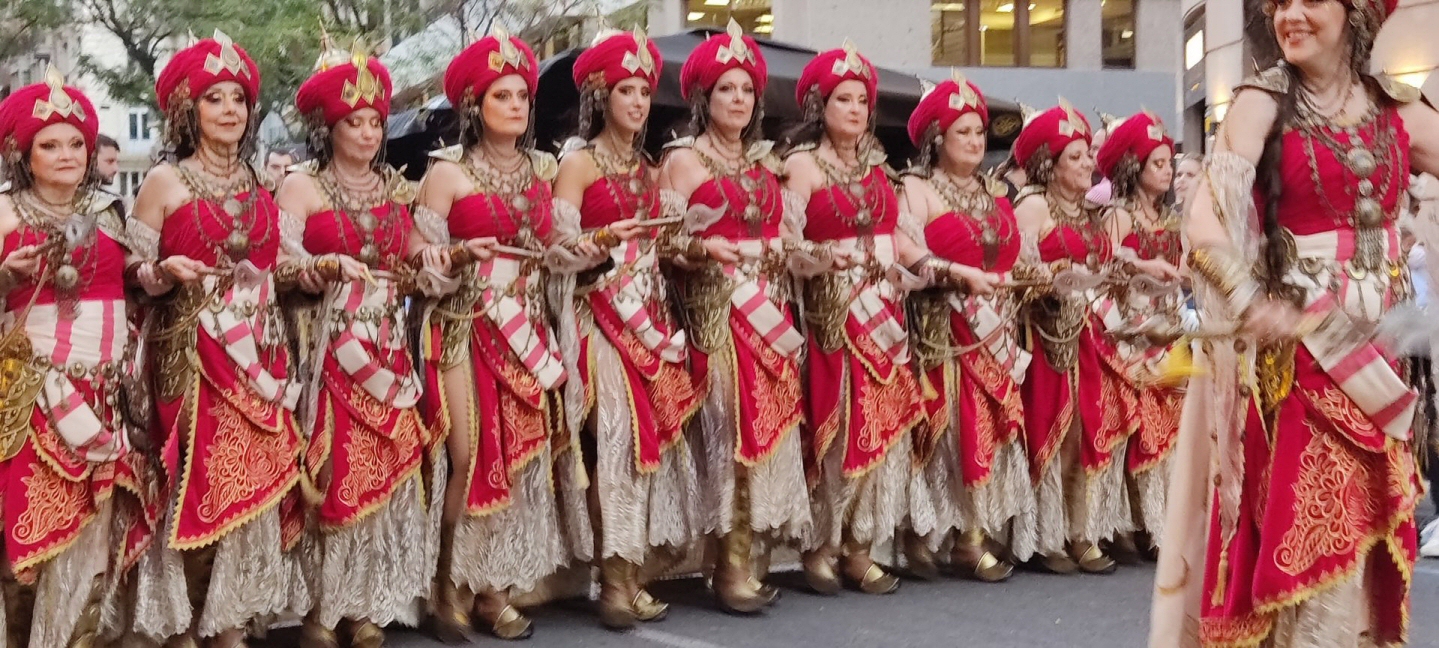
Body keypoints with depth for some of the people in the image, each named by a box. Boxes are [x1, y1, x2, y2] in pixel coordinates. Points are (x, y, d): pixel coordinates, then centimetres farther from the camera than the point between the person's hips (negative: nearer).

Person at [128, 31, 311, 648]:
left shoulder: (259, 183, 13)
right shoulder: (164, 181, -1)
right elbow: (132, 273, -3)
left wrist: (300, 266, 3)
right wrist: (168, 272, -22)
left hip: (258, 349, 5)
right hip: (193, 353, -5)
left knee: (256, 478, 2)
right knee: (198, 483, -6)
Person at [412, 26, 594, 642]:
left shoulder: (541, 169, 11)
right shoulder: (448, 171, -5)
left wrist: (577, 250, -3)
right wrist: (463, 254, -25)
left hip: (527, 328, 5)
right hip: (465, 327, -5)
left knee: (522, 452, 2)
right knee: (471, 457, -11)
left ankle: (495, 589, 11)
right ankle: (452, 586, 4)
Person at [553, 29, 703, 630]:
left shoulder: (646, 167, 18)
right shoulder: (579, 161, -3)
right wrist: (606, 237, -26)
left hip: (651, 315, 7)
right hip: (603, 315, -7)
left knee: (654, 430, 1)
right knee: (618, 436, -13)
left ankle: (634, 569, 6)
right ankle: (616, 579, -8)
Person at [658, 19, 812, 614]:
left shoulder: (764, 162, 18)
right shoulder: (683, 159, 0)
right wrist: (704, 247, -24)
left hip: (769, 305, 6)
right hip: (714, 307, -6)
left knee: (770, 422, 1)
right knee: (729, 426, -10)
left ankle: (755, 559, 8)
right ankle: (732, 568, -4)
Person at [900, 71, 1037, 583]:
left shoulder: (995, 194, 20)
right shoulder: (917, 189, 0)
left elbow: (1011, 259, 18)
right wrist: (961, 277, -18)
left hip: (996, 331, 6)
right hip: (943, 334, -6)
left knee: (994, 424, -1)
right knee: (952, 425, -12)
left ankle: (980, 532, 1)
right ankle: (928, 532, -6)